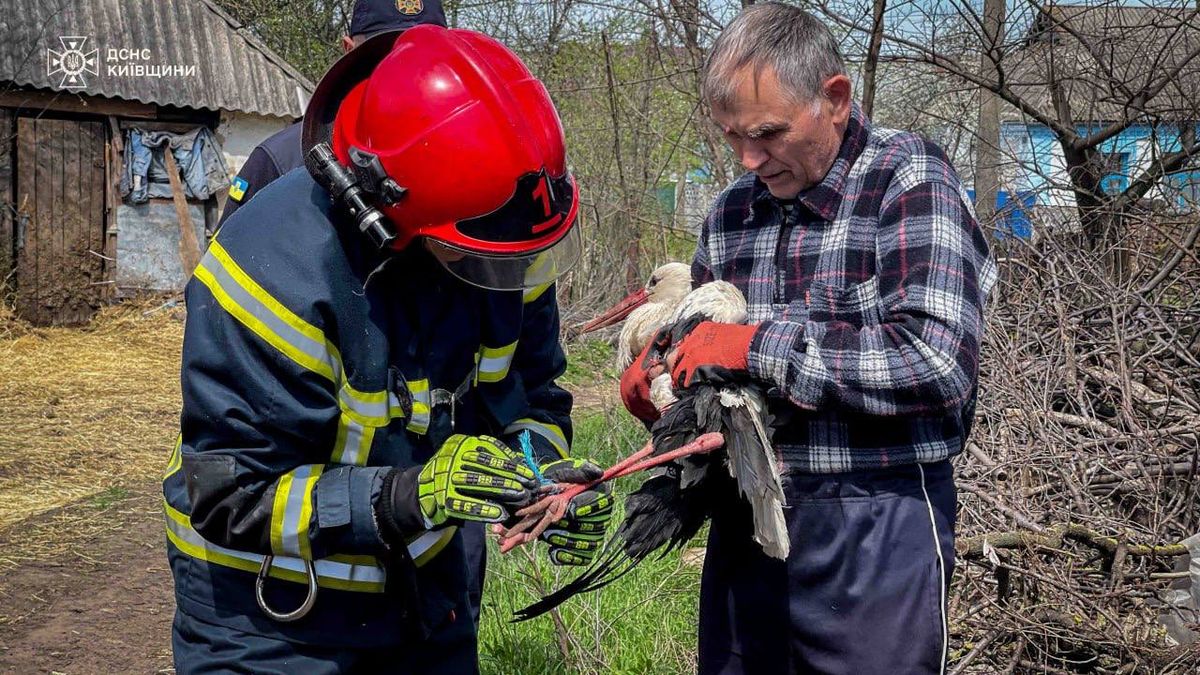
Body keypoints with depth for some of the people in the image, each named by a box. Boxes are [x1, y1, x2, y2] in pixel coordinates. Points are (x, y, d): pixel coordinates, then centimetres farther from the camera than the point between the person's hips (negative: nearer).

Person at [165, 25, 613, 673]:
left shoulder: (504, 247, -13)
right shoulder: (278, 269, -30)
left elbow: (529, 389, 1)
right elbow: (234, 498, -28)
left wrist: (545, 467, -21)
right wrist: (407, 496, -39)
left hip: (422, 580, 5)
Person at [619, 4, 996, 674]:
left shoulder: (910, 182, -10)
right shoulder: (732, 210, 8)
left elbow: (938, 362, -24)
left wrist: (759, 343, -21)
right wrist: (655, 369, -1)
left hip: (874, 526, -6)